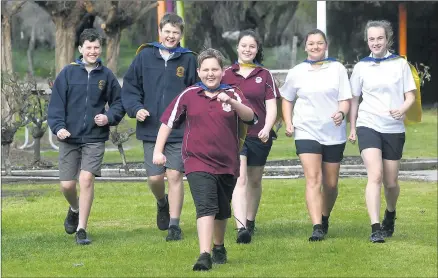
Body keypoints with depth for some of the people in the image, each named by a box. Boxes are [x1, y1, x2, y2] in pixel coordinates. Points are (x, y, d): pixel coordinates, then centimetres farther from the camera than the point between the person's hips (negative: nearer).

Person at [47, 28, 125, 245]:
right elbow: (56, 103, 0)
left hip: (95, 139, -1)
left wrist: (109, 117, -7)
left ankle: (81, 229, -6)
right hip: (70, 138, 1)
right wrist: (58, 127, -14)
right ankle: (75, 209, 38)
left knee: (86, 179, -15)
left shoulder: (106, 75, 3)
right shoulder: (68, 73, 1)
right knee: (67, 184, 3)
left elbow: (118, 103, 12)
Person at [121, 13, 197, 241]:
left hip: (179, 130, -1)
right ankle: (162, 203, 36)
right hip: (151, 129, 1)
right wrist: (135, 108, -7)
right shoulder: (145, 56, 3)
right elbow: (129, 87, 8)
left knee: (175, 175, -5)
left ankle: (174, 224, 5)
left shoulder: (188, 59, 2)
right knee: (155, 177, 2)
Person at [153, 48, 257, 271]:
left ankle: (219, 247, 41)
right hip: (198, 162, -2)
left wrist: (231, 102, -32)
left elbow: (249, 117, -15)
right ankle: (204, 256, -27)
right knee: (206, 207, -20)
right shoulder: (188, 95, 1)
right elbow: (167, 122, 6)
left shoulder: (232, 94, 1)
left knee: (221, 212, 18)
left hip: (227, 163, 2)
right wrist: (158, 151, 2)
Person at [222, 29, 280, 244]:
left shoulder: (265, 75, 6)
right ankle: (241, 228, -26)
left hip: (259, 135, 2)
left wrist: (267, 128, -14)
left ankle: (250, 222, 33)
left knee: (254, 181, 14)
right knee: (239, 180, -16)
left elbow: (271, 106, 2)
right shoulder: (226, 74, 5)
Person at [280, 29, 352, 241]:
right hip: (306, 132, -1)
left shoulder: (337, 69, 2)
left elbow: (345, 99, 0)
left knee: (330, 184, 9)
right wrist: (288, 122, 4)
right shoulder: (297, 72, 6)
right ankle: (317, 228, -23)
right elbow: (287, 99, 18)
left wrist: (341, 113, -21)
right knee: (313, 179, -15)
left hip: (333, 133, 1)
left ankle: (324, 218, 35)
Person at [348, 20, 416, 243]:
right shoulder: (362, 66, 4)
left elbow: (410, 95, 2)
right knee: (375, 176, -18)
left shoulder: (400, 64, 2)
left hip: (394, 129, 1)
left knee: (391, 182, 9)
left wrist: (403, 109, -19)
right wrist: (352, 128, 9)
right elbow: (354, 99, 12)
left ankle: (390, 214, 40)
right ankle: (375, 229, -22)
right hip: (368, 126, -1)